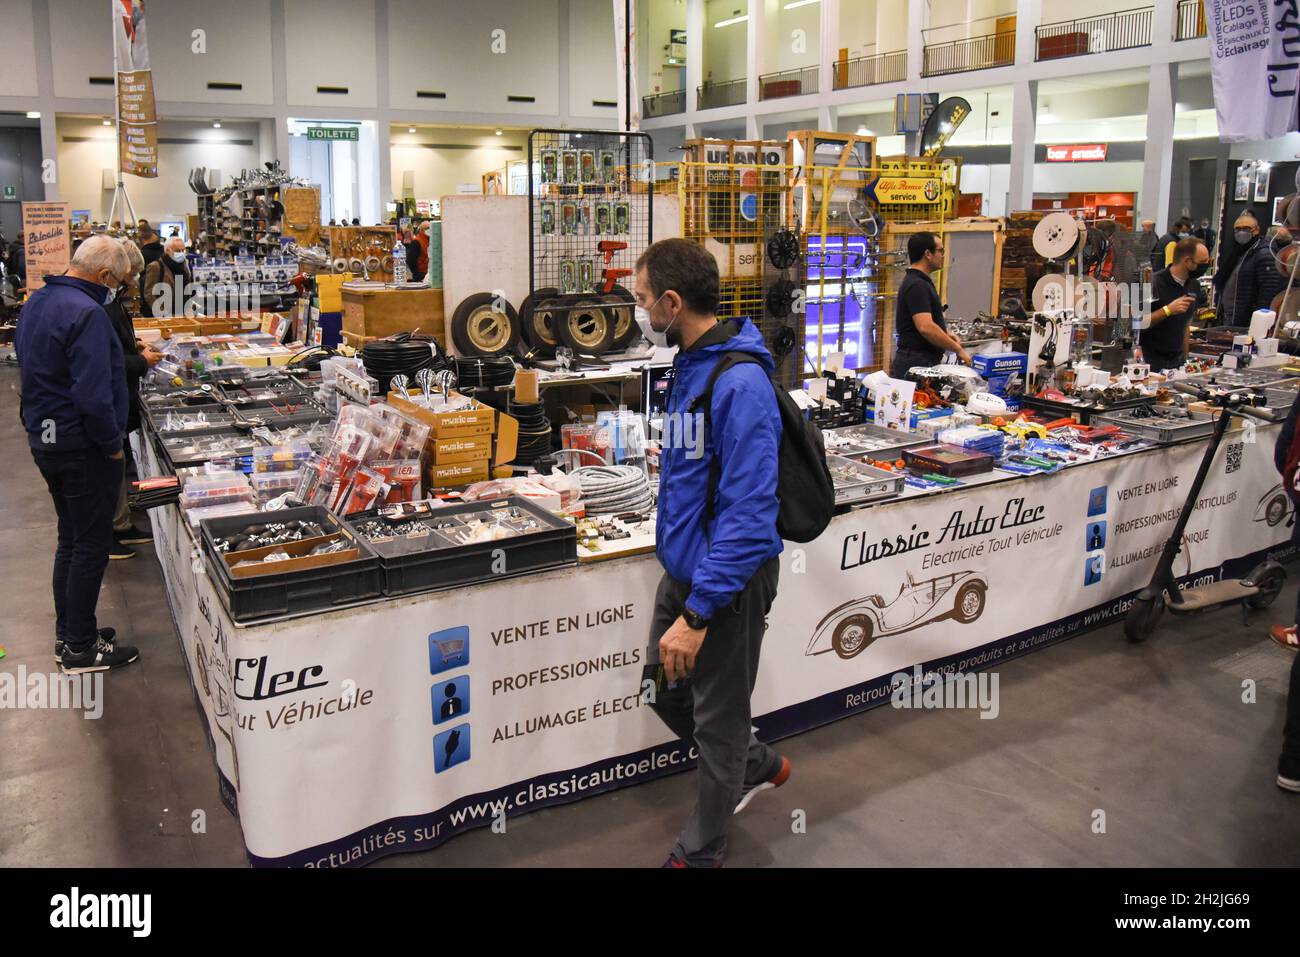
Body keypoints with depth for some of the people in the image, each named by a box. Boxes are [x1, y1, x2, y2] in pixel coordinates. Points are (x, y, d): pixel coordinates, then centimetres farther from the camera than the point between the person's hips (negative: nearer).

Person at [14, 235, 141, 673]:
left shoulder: (36, 303, 10)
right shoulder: (87, 313, -22)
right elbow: (94, 396, -28)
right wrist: (112, 445, -15)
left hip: (44, 438, 10)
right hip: (81, 447, -10)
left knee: (71, 538, 19)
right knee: (92, 544, 1)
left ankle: (68, 633, 30)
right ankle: (81, 649, 11)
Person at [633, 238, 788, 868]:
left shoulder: (739, 384, -27)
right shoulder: (690, 363, 4)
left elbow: (748, 514, -29)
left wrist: (698, 614, -28)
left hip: (726, 580, -9)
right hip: (682, 567, 9)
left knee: (716, 722, 11)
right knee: (667, 693, 23)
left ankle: (700, 852, 33)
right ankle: (757, 767, 47)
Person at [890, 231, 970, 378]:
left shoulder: (920, 282, 15)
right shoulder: (917, 286, -17)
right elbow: (926, 327, -29)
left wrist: (946, 335, 12)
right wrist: (958, 350, -20)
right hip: (916, 363, -10)